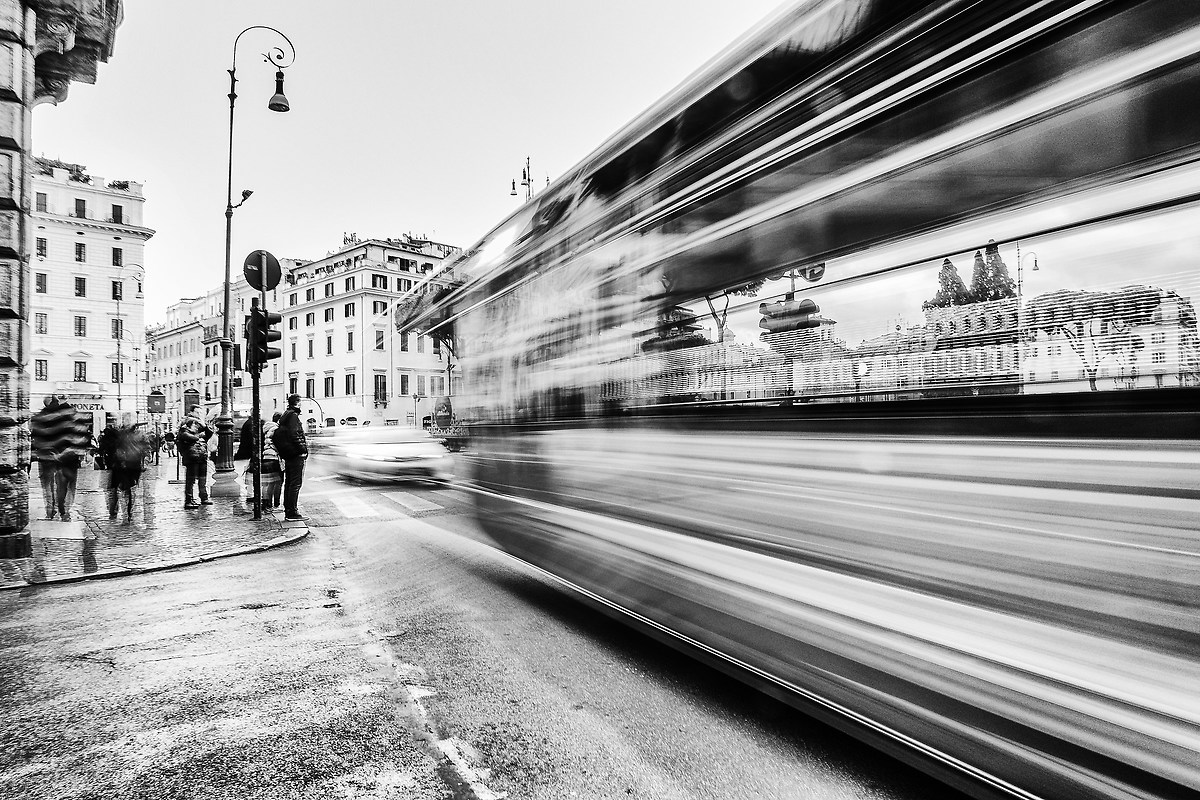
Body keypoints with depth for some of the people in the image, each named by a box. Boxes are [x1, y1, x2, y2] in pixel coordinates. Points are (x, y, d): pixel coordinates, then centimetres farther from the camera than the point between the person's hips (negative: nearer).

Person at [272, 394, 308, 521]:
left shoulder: (286, 415, 16)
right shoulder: (293, 416, -13)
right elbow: (294, 435, -22)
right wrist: (303, 449, -18)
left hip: (288, 455, 10)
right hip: (296, 455, -10)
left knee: (289, 483, 14)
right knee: (296, 483, -7)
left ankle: (288, 511, 20)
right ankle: (293, 512, -6)